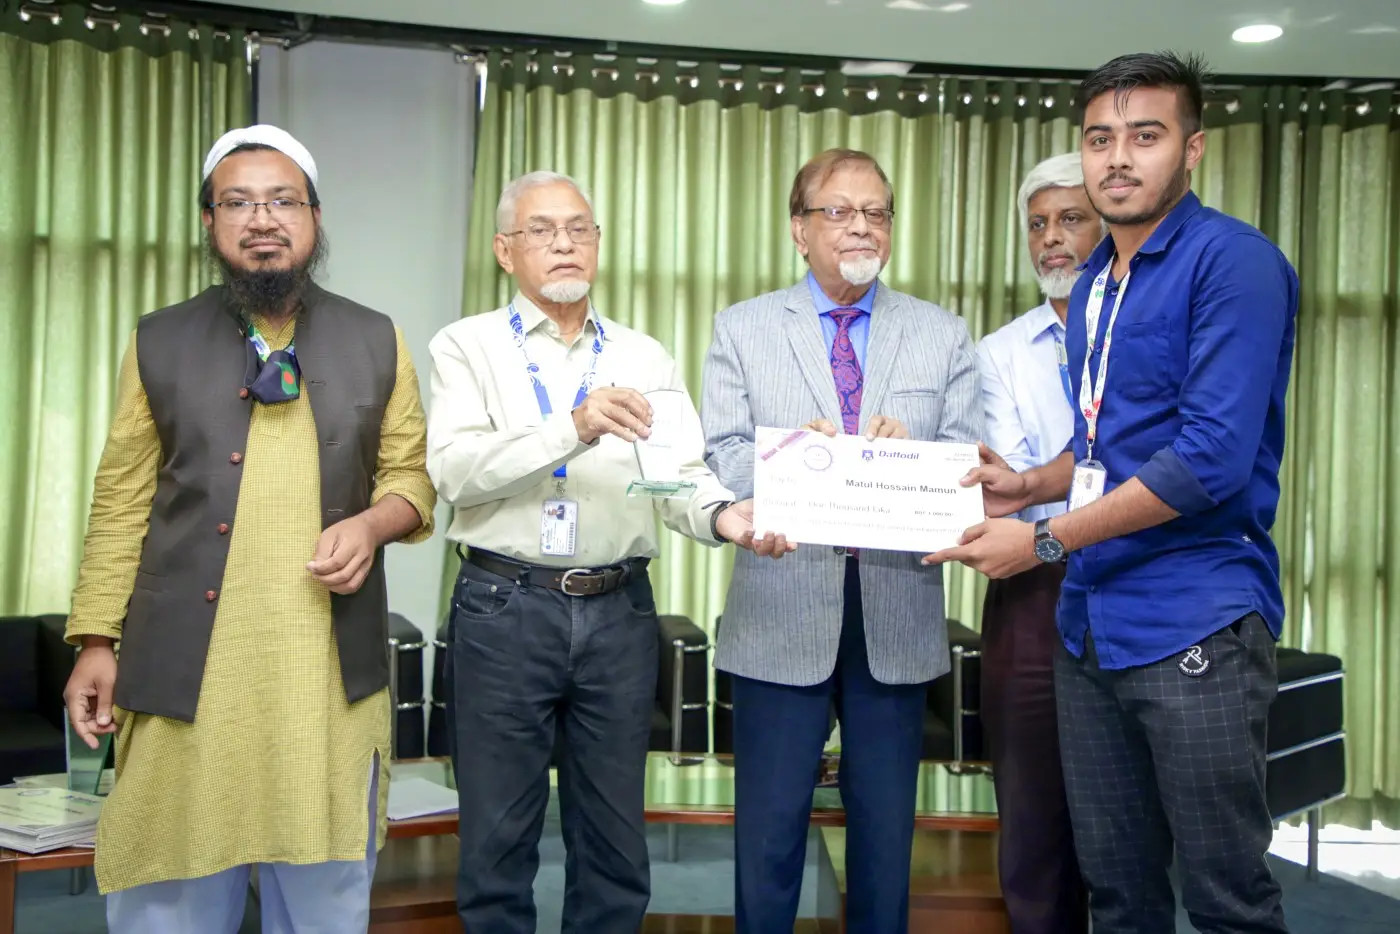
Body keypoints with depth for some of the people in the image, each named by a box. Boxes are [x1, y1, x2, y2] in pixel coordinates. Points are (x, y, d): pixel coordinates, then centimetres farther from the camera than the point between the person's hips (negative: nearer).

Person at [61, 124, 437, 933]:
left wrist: (372, 524, -11)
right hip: (184, 665, 0)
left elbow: (412, 473, 11)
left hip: (331, 669, 0)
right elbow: (122, 504, 6)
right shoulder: (158, 344, 7)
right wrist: (96, 639, 2)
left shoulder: (376, 342, 8)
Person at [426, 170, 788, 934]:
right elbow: (454, 470, -14)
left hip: (619, 612, 3)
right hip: (504, 610, -2)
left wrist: (724, 515, -23)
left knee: (614, 840, 13)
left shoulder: (646, 359, 11)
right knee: (498, 836, 8)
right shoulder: (468, 346, 2)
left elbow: (681, 476, -1)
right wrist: (573, 428, -26)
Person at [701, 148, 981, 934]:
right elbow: (722, 460, -5)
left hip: (899, 617, 2)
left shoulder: (944, 336, 8)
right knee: (769, 829, 7)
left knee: (888, 830, 13)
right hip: (782, 614, -1)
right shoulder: (744, 330, 4)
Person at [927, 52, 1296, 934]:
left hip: (1196, 625, -7)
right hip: (1090, 624, 7)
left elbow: (1212, 457, -19)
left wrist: (1044, 539, -15)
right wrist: (1027, 486, 4)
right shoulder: (1094, 285, 14)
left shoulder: (1233, 260, -11)